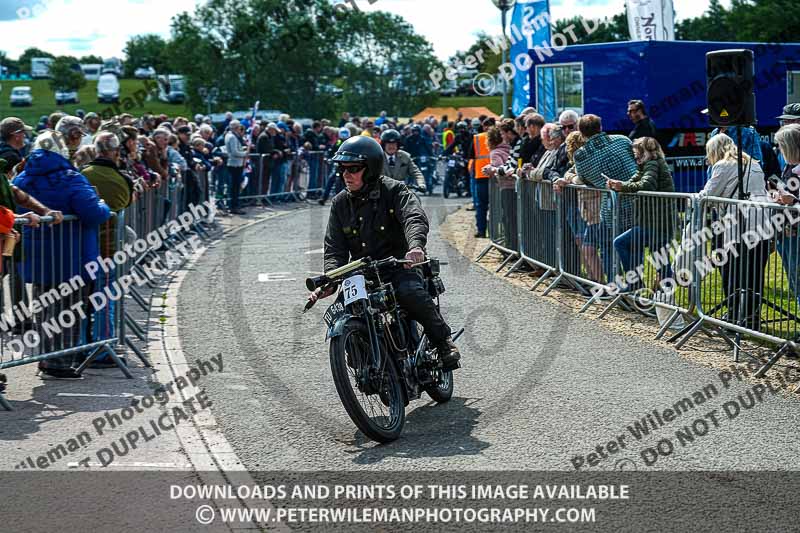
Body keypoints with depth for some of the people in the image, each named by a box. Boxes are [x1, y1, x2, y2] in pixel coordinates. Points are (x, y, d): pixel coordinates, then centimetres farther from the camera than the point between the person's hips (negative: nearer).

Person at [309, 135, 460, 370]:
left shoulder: (394, 190, -4)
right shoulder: (340, 203, 10)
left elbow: (416, 218, -23)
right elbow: (335, 247, 4)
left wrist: (416, 245, -45)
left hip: (400, 265, -5)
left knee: (410, 292, -35)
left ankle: (444, 342, -15)